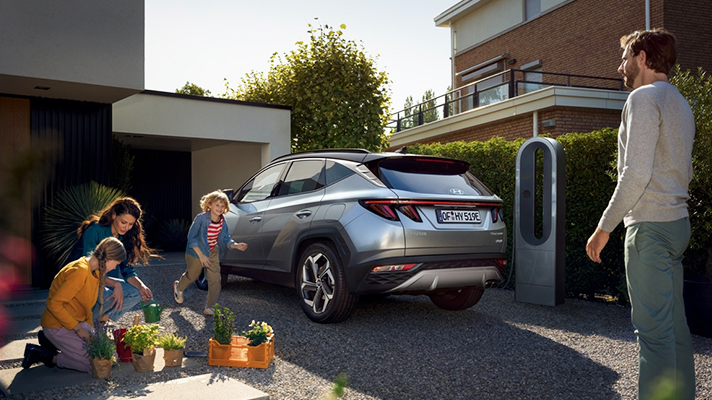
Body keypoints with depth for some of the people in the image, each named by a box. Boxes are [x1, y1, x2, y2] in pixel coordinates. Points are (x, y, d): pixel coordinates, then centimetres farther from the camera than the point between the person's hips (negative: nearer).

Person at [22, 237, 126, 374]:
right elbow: (54, 304, -26)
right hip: (58, 326, -10)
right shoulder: (80, 271, -25)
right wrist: (78, 328, -20)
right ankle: (49, 357, -3)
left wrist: (90, 328, 5)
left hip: (77, 322, 10)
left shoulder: (95, 271, 5)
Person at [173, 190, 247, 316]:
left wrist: (236, 245, -24)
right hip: (196, 252, -4)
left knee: (215, 279, -3)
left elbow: (226, 239, -2)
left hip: (213, 253, 4)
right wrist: (201, 255, -24)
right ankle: (178, 287, 52)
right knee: (192, 276, 16)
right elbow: (191, 237, -22)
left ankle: (209, 308, 8)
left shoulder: (222, 222, -11)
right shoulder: (201, 218, -26)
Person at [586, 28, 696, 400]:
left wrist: (604, 226, -15)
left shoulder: (644, 97, -10)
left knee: (653, 327, -8)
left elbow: (636, 173, -19)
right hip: (677, 221, 10)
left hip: (650, 226, -10)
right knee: (675, 324, 13)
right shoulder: (681, 104, 20)